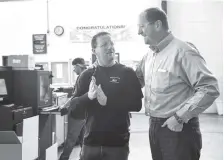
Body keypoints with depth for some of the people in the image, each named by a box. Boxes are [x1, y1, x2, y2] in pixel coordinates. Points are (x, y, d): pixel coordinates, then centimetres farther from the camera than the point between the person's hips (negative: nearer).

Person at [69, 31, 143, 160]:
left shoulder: (127, 73, -1)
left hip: (118, 142, -2)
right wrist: (89, 97, -19)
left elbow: (137, 105, -8)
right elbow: (74, 104, 2)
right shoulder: (87, 75, 6)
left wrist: (107, 101, -19)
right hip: (91, 141, 2)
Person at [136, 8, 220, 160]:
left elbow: (210, 89, -21)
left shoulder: (182, 52, -16)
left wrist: (179, 117, -20)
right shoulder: (149, 55, 9)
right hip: (155, 126, 8)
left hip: (179, 129, -7)